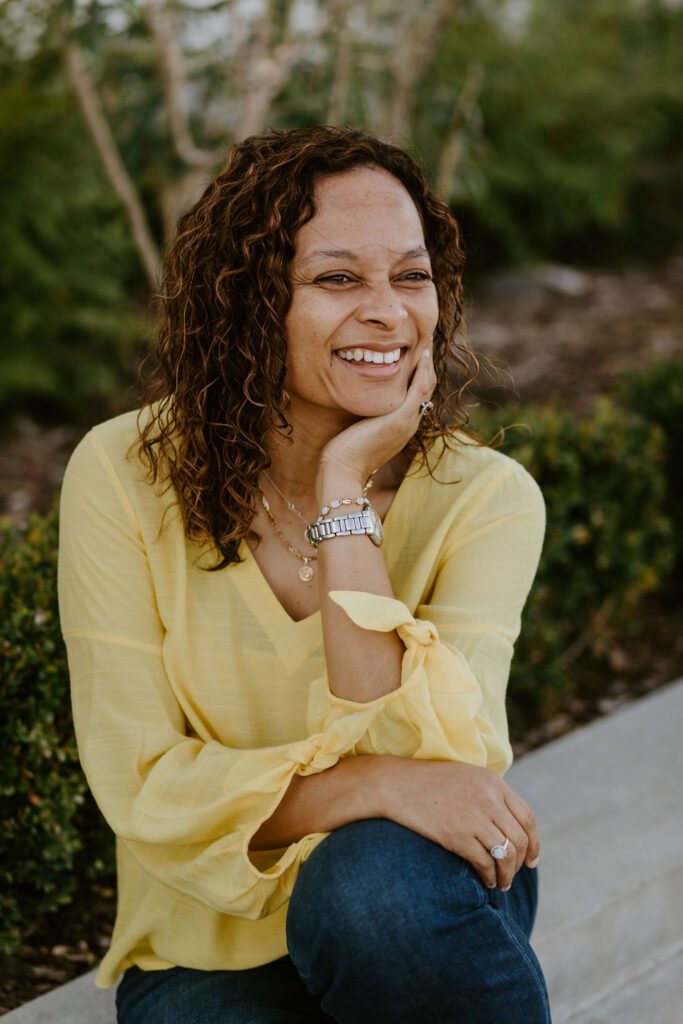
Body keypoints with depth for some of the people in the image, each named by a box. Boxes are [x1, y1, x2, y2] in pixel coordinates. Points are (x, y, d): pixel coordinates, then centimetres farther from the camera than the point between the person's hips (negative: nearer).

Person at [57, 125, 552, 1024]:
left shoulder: (485, 496, -12)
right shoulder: (125, 476, -12)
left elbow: (419, 758, -23)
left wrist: (346, 490, -24)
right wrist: (372, 784, -29)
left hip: (415, 917, 0)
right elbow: (141, 784, -14)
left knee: (380, 874, -33)